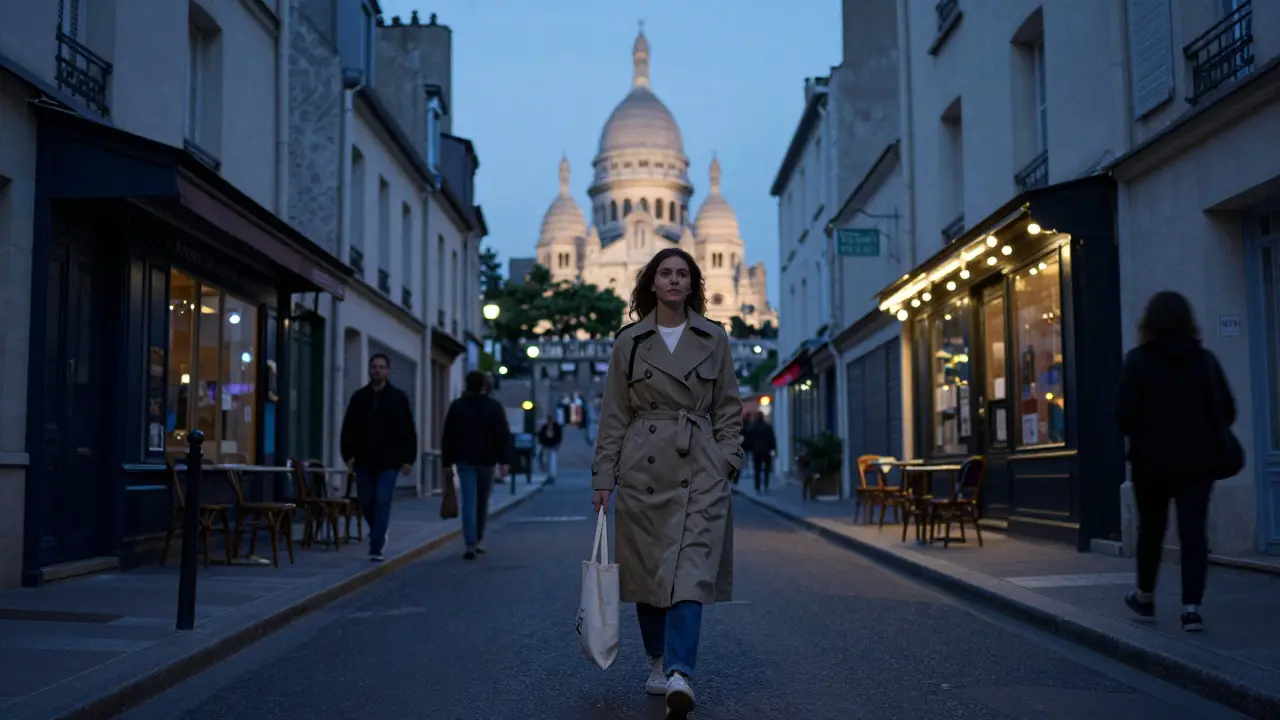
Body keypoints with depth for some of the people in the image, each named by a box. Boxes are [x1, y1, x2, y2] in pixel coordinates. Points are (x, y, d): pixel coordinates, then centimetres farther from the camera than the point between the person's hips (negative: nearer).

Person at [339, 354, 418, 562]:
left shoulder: (398, 397, 1)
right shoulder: (359, 397, 7)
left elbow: (408, 430, -1)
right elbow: (348, 428, 7)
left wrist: (408, 458, -7)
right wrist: (348, 454, -3)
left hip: (389, 462, -3)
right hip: (364, 461, 3)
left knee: (382, 502, -8)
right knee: (366, 502, 10)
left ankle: (376, 548, -6)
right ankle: (379, 535, 35)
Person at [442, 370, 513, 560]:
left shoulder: (456, 406, 4)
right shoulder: (494, 407, -1)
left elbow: (448, 437, 5)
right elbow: (503, 436, -6)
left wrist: (447, 463, 10)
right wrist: (505, 461, -6)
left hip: (464, 460, 0)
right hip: (486, 460, 0)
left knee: (469, 502, -5)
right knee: (482, 502, 14)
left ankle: (471, 544, -16)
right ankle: (478, 540, 24)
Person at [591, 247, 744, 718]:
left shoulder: (714, 339, 6)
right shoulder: (629, 341, 5)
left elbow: (729, 409, 9)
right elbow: (614, 415, 5)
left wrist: (726, 463, -1)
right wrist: (603, 476, 1)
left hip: (699, 470, -1)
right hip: (642, 470, 1)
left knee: (690, 570, -13)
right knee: (645, 572, 8)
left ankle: (679, 676, -19)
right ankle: (658, 663, 25)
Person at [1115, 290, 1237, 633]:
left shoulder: (1138, 360, -8)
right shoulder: (1205, 359, 2)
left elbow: (1124, 413, -12)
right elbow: (1227, 411, 5)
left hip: (1153, 460, -1)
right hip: (1197, 460, 2)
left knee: (1151, 529, 15)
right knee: (1194, 532, 1)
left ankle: (1145, 596, 30)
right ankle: (1191, 606, -8)